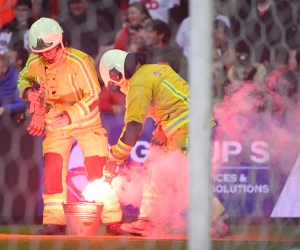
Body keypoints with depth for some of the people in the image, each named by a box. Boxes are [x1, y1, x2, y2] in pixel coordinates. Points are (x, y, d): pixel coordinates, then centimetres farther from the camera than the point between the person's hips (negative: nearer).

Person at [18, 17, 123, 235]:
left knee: (98, 172, -6)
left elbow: (93, 95, -26)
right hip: (56, 121, 4)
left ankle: (113, 222, 2)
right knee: (53, 171, -5)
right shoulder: (35, 62, -11)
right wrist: (28, 91, -13)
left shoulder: (79, 61, -27)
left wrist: (70, 116, -35)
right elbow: (24, 78, 11)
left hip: (86, 120, -4)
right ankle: (54, 222, 3)